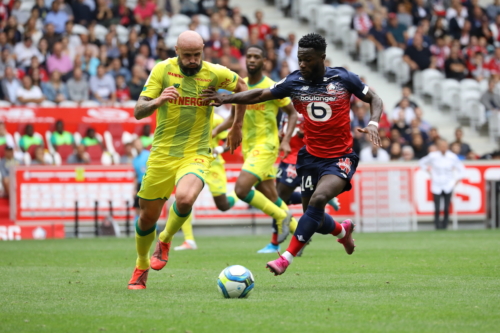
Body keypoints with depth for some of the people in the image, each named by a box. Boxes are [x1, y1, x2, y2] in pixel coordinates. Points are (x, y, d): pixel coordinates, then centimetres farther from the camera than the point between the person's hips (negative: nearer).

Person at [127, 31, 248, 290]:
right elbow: (138, 111, -9)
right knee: (148, 216, 7)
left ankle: (165, 240, 2)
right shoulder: (163, 70, -5)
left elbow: (241, 88, 18)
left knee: (185, 199, -30)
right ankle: (141, 266, 36)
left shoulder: (215, 74, -4)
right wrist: (158, 101, -30)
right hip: (162, 154, 1)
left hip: (196, 155, -1)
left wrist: (237, 127, 20)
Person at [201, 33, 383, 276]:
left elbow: (374, 100, 3)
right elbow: (260, 95, 7)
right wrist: (226, 98, -6)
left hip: (340, 158, -4)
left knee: (318, 199, -28)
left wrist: (373, 123, -16)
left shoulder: (343, 79, -7)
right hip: (311, 156, 4)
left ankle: (286, 258, -25)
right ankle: (342, 231, 43)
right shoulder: (293, 82, -1)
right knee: (315, 218, 6)